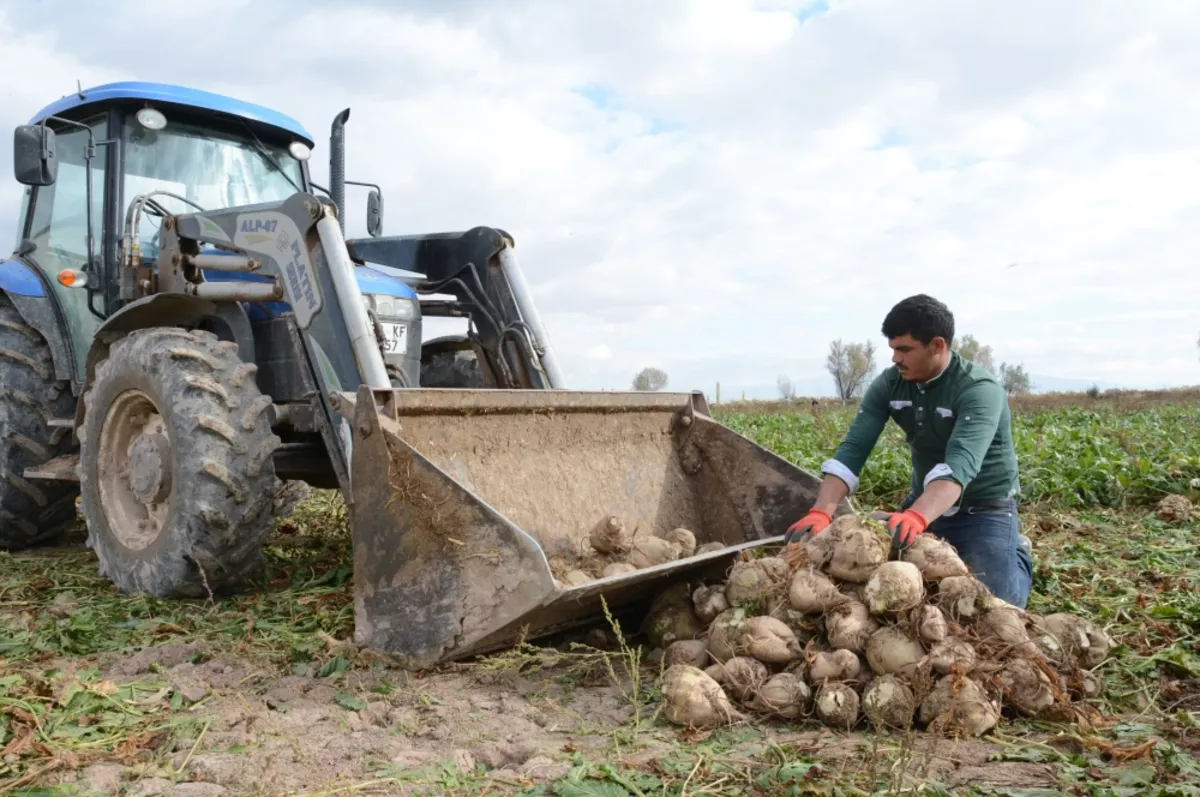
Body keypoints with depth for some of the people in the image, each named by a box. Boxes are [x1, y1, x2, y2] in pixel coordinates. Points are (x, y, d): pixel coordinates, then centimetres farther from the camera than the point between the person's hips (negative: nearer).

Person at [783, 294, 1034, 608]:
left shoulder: (980, 390, -26)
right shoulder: (888, 385, -10)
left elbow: (960, 464, -42)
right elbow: (852, 450, -19)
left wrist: (916, 516, -60)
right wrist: (821, 513, -36)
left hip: (985, 508, -5)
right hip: (925, 501, 5)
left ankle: (1018, 554, 19)